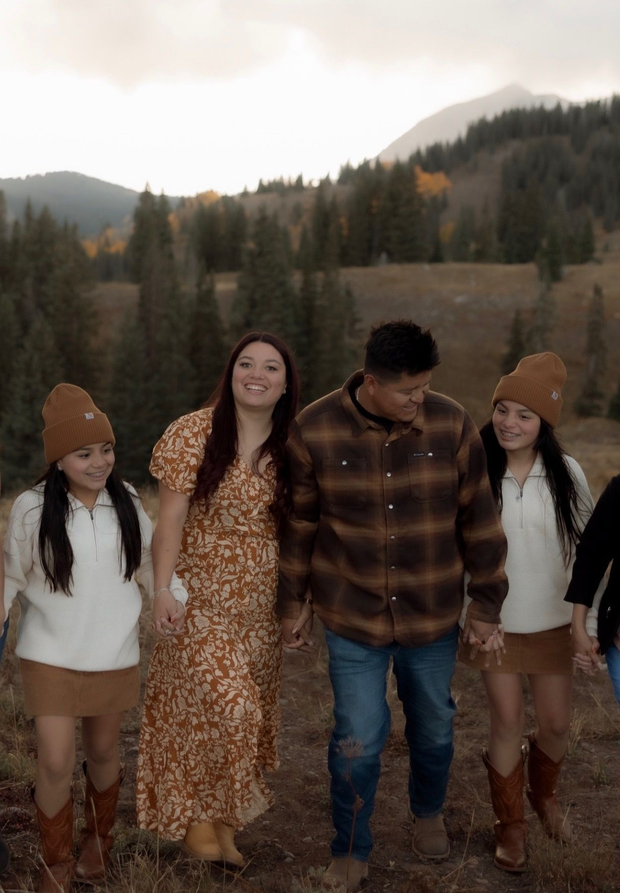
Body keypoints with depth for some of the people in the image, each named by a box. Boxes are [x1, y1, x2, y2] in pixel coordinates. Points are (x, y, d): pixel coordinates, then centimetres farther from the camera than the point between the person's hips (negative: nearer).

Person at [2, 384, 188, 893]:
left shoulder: (126, 502, -5)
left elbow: (148, 560, 7)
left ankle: (99, 838, 44)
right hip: (50, 655, -2)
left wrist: (174, 596, -9)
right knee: (56, 761, -5)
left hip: (115, 654, 2)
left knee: (102, 751, 17)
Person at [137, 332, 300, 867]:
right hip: (202, 600, -4)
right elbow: (170, 517, -10)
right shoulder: (194, 434, -9)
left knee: (250, 713, 11)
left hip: (261, 606, 5)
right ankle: (195, 815, 12)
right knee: (227, 708, -13)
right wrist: (163, 588, -17)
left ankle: (225, 820, 29)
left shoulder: (289, 447, 2)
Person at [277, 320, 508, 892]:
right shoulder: (315, 431, -14)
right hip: (352, 617, -1)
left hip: (433, 617, 2)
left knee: (433, 727, 21)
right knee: (358, 740, 5)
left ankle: (429, 813, 51)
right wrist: (293, 602, 5)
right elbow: (299, 524, -2)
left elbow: (478, 521, -4)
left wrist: (487, 605, 0)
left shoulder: (452, 425, -13)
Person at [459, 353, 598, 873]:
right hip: (495, 621, -1)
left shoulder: (566, 473, -9)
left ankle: (544, 793, 44)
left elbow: (587, 546, -1)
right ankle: (511, 824, 30)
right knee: (507, 721, 7)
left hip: (553, 622, 1)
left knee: (556, 725, 10)